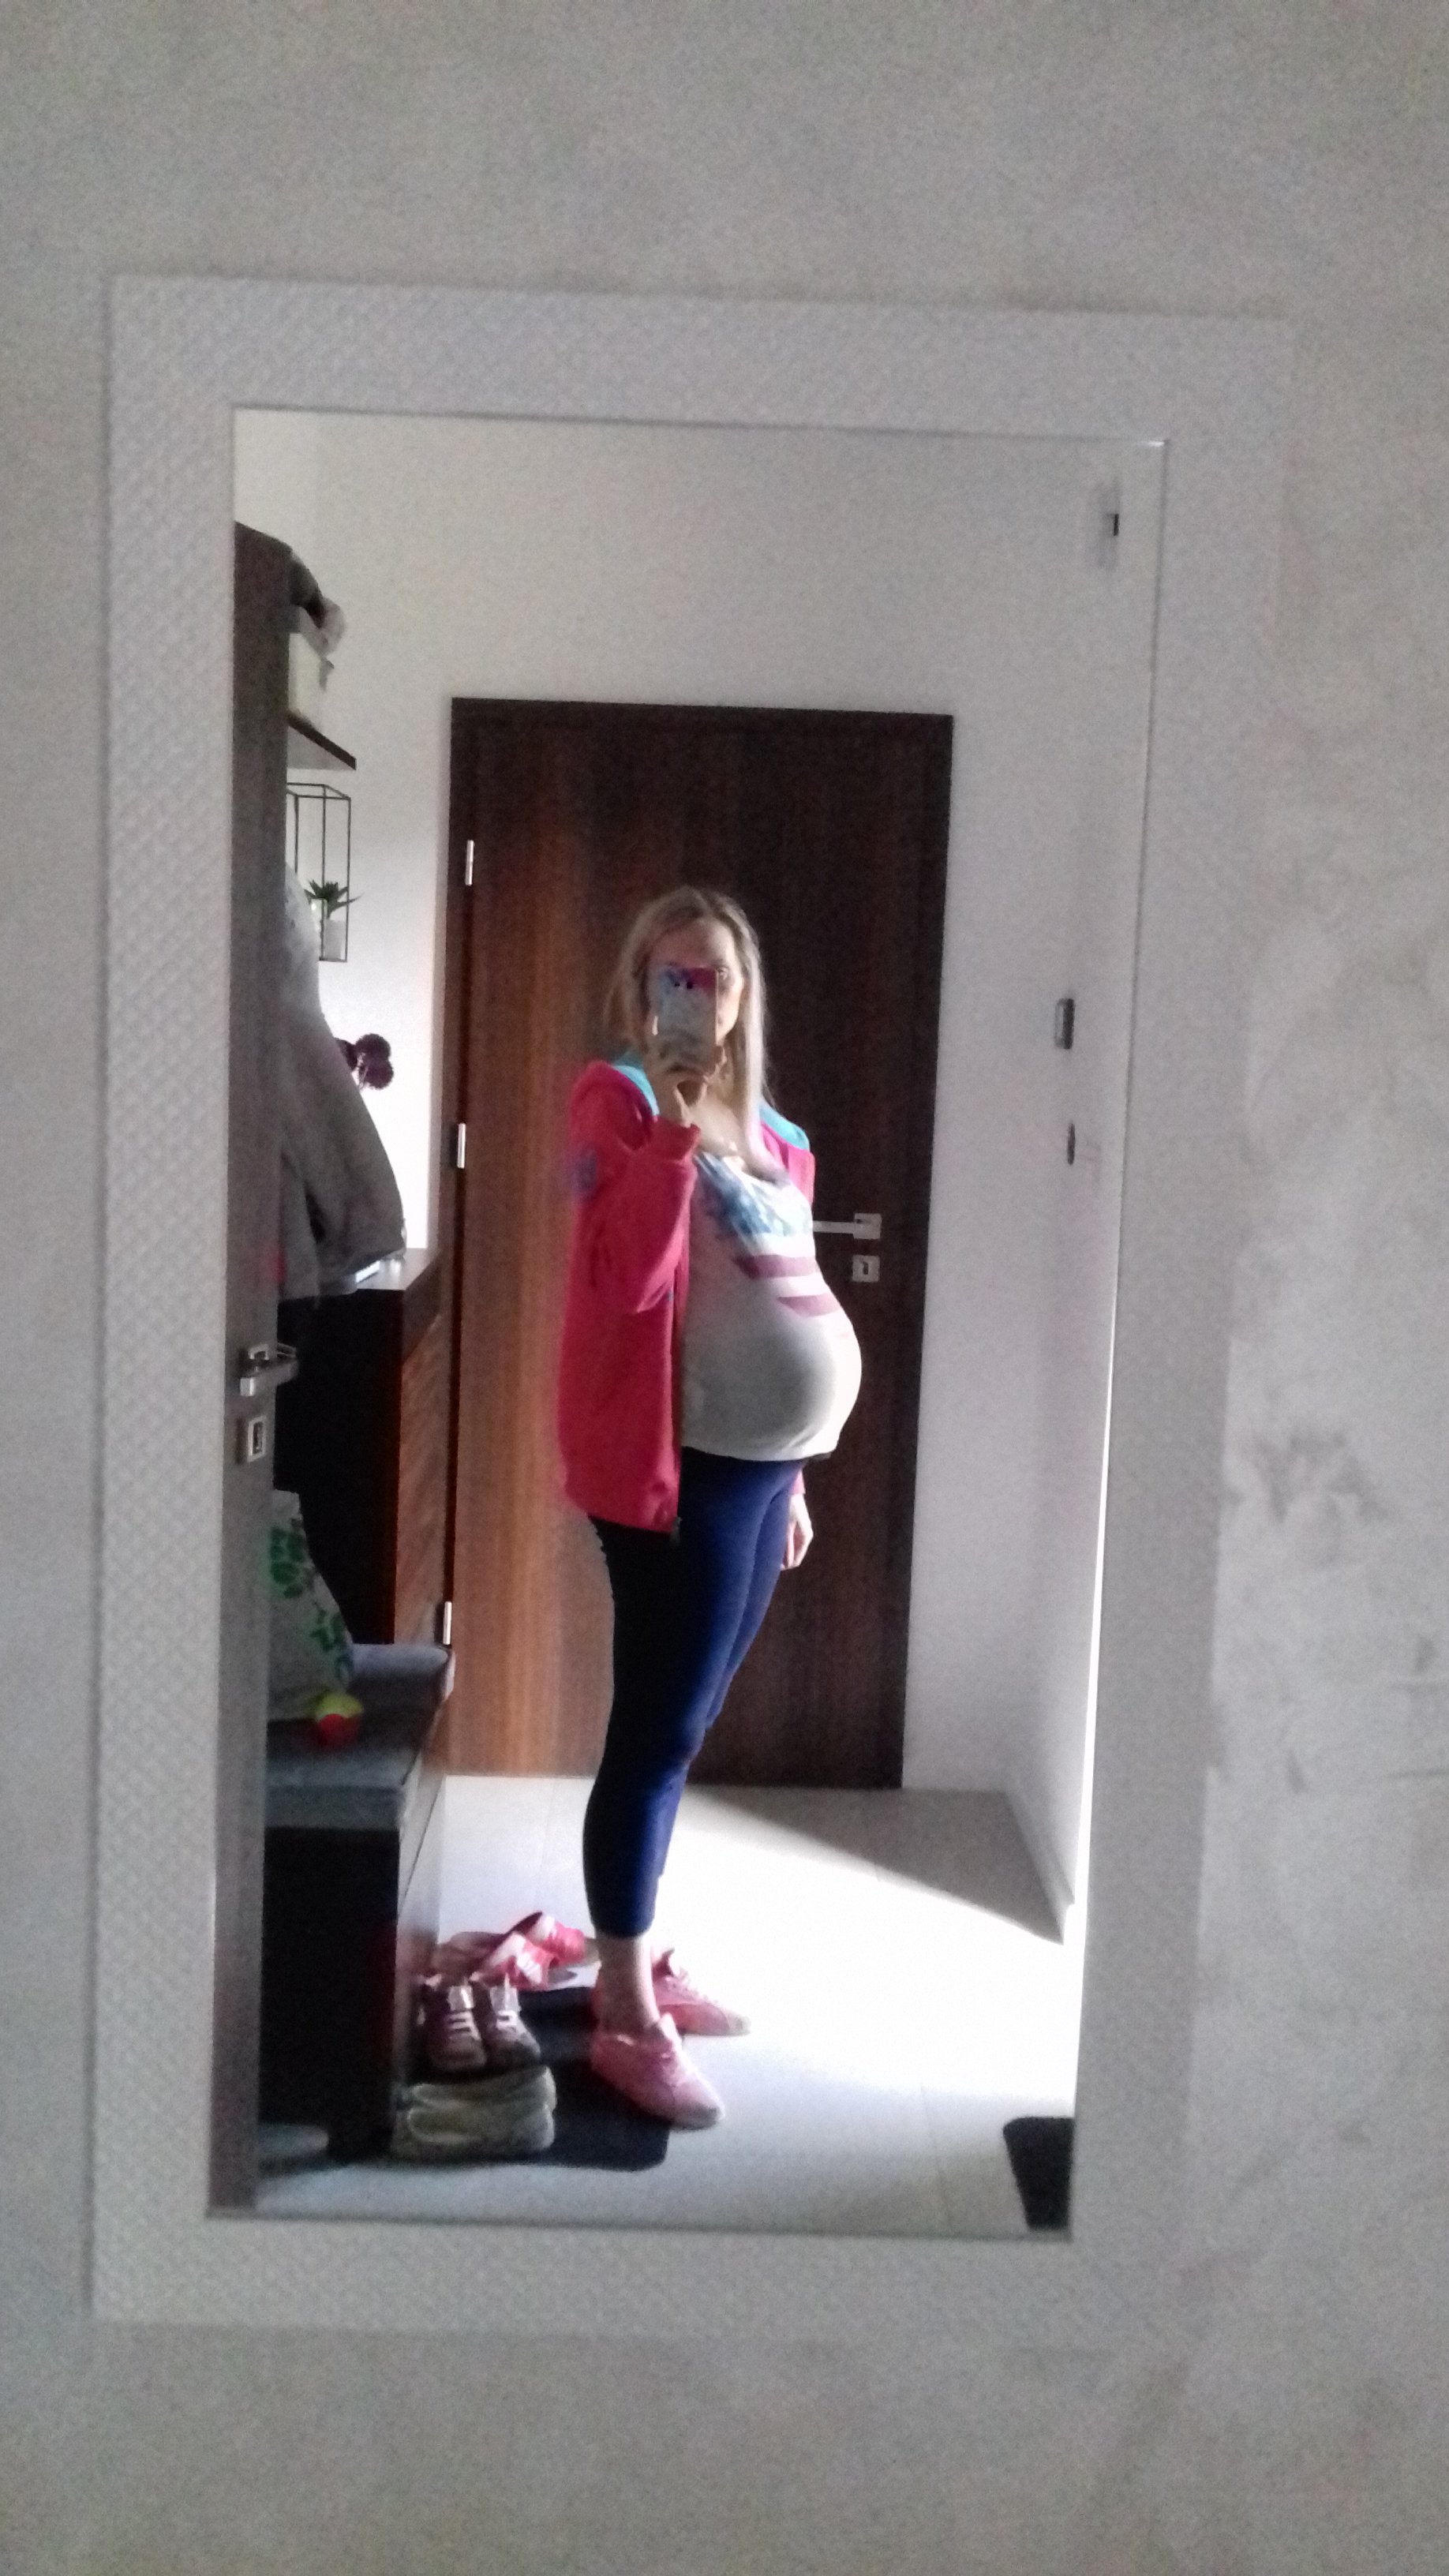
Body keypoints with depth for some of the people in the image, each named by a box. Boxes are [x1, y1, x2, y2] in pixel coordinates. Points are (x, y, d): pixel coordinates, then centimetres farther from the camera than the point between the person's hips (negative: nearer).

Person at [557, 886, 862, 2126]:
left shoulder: (772, 1134, 15)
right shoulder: (619, 1100, -7)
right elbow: (627, 1280, -20)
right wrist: (672, 1123, -24)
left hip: (759, 1457, 8)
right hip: (674, 1456, -8)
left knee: (681, 1724, 15)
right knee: (662, 1726, -6)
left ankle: (637, 1959, 27)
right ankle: (629, 2021, 2)